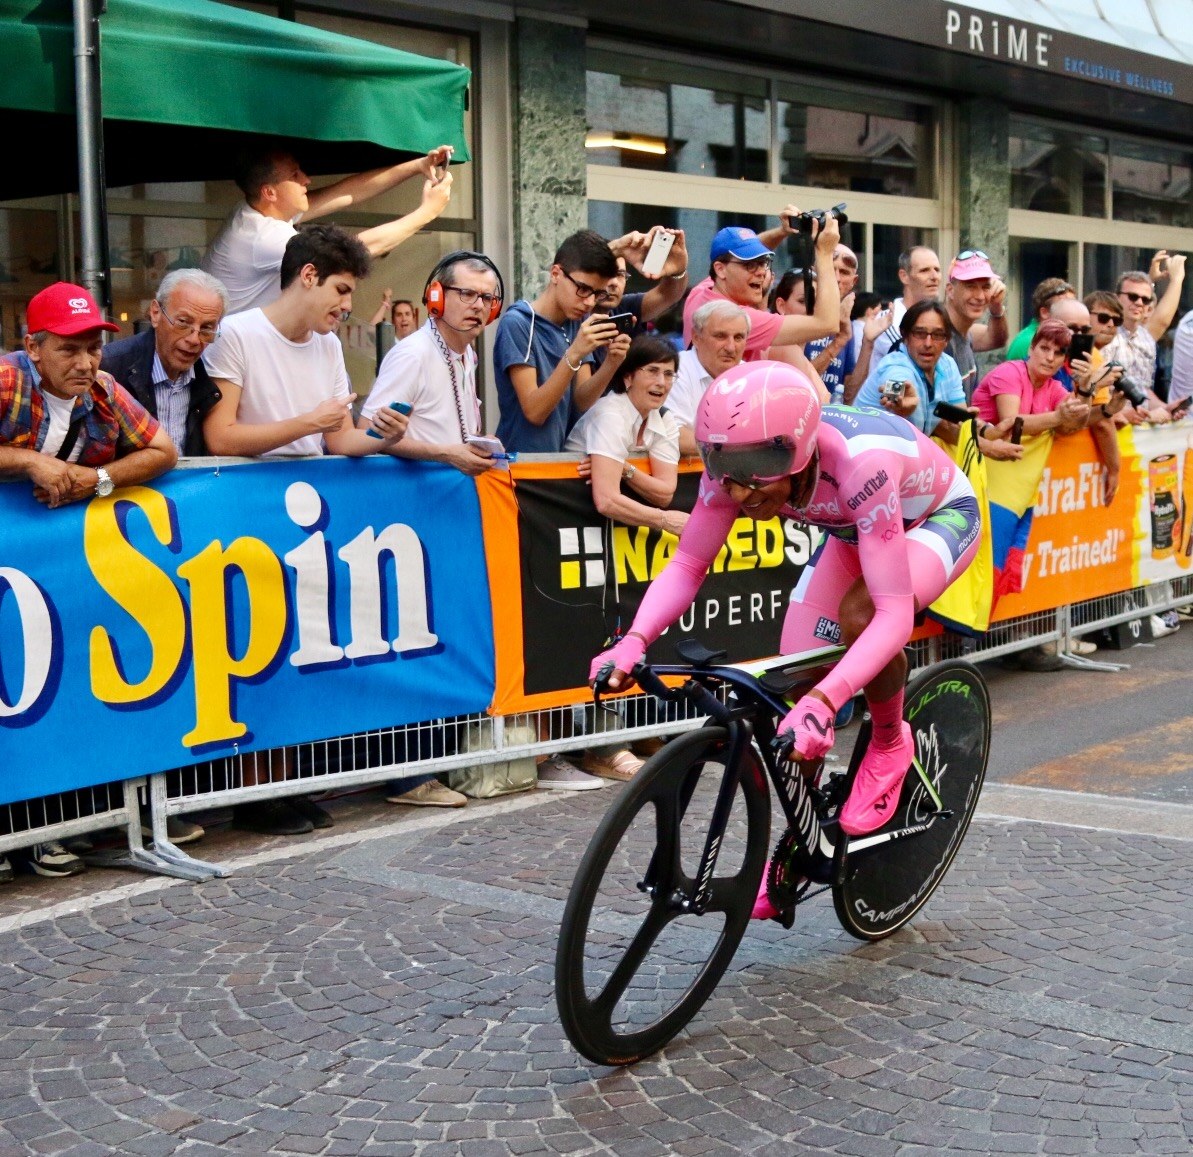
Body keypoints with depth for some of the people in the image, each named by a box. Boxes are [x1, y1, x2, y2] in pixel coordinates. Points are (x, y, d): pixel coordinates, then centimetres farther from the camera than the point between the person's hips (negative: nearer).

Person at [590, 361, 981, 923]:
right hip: (854, 530, 5)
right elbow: (686, 565, -22)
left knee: (860, 614, -34)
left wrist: (824, 702, -59)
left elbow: (895, 612, -46)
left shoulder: (859, 463, -44)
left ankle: (889, 745, -4)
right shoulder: (737, 465, -28)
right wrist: (633, 642, -40)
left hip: (941, 517, -5)